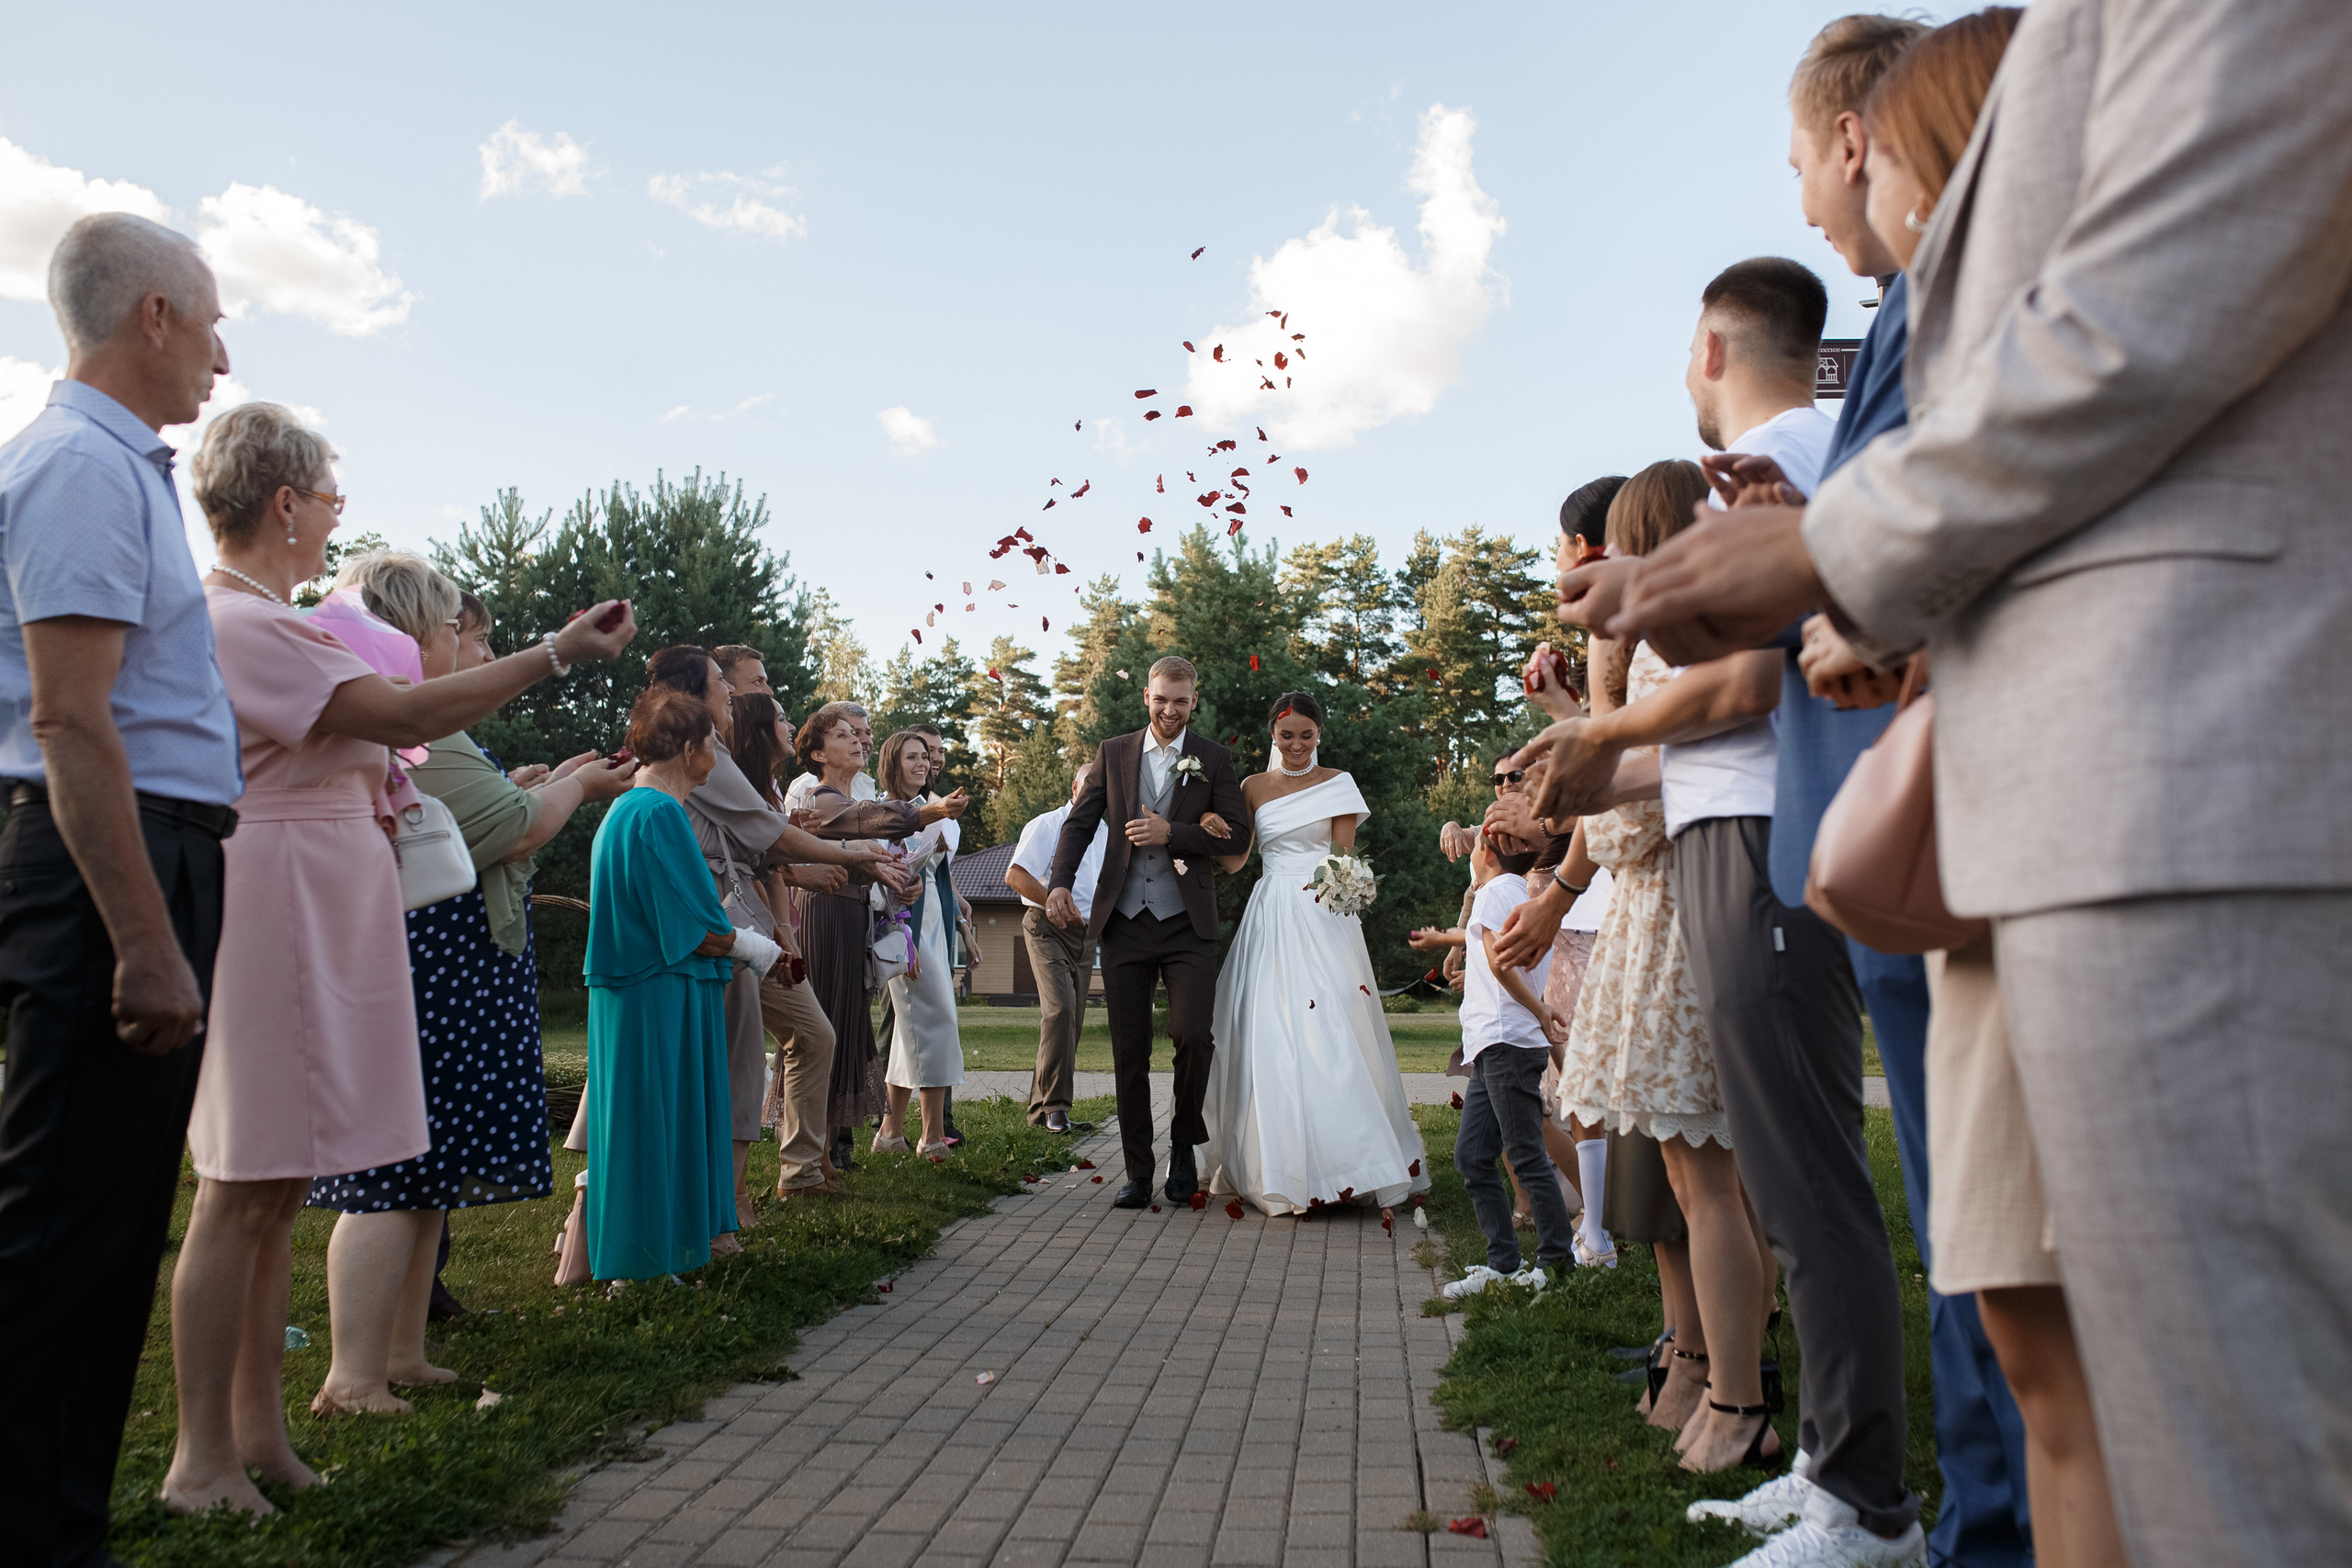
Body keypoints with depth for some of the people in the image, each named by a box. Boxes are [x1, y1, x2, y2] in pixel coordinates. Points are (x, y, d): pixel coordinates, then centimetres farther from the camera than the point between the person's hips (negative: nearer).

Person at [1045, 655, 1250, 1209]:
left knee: (1193, 1034, -14)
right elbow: (1080, 823, 9)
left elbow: (1237, 831, 0)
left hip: (1187, 923, -2)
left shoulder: (1214, 759, 7)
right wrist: (1060, 882, -6)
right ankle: (1138, 1171, 16)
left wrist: (1172, 833, -13)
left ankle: (1184, 1145, 12)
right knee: (1129, 1053, 5)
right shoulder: (1112, 753, 11)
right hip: (1123, 921, 2)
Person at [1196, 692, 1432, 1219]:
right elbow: (1233, 861, 7)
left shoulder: (1337, 784, 6)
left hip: (1323, 915, -2)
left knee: (1331, 1034, -10)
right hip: (1270, 917, 2)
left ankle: (1358, 1166, -4)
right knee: (1269, 1041, -2)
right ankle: (1278, 1169, 7)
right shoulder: (1253, 787, 12)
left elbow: (1345, 855, 1)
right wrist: (1213, 833, -13)